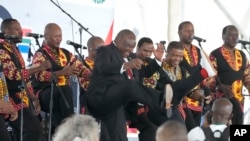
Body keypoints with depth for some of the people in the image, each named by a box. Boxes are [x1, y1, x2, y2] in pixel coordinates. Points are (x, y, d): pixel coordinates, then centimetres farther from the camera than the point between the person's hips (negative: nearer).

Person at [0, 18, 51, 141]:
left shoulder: (14, 50, 18)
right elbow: (14, 74, -22)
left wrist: (33, 98, 13)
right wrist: (39, 68, -21)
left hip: (23, 99, 9)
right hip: (13, 101, -9)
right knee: (34, 130, -18)